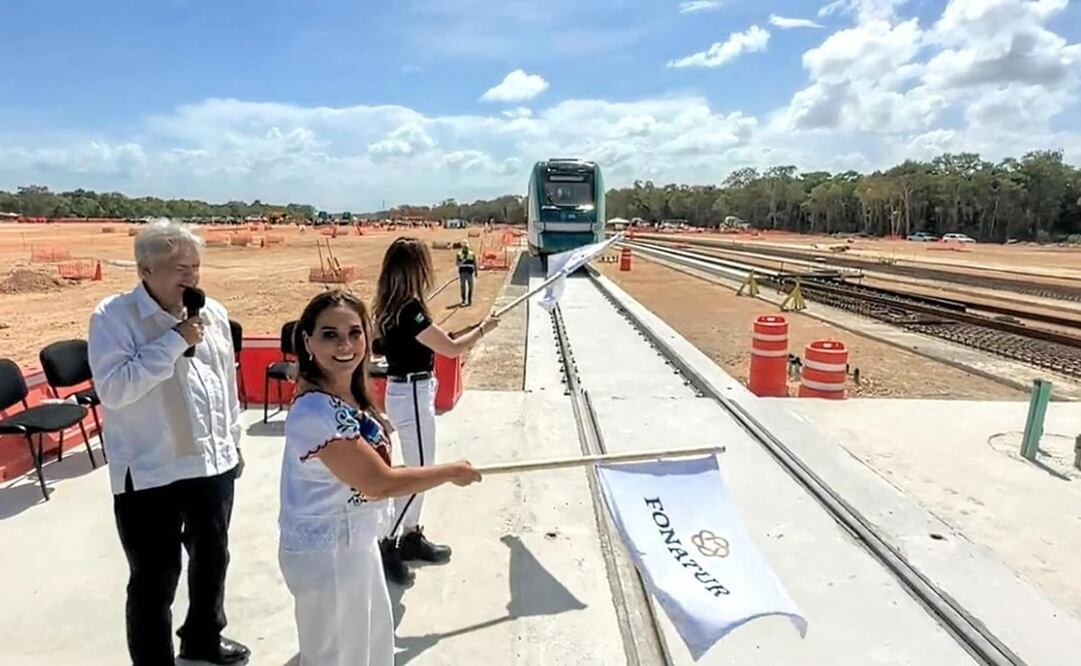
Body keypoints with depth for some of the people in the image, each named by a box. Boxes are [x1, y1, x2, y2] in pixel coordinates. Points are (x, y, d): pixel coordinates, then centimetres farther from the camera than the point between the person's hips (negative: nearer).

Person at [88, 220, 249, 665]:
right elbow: (113, 388, -23)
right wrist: (175, 341, -24)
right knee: (154, 578, 6)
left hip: (213, 463, 6)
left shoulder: (212, 312, 4)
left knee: (212, 559, 22)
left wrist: (233, 441, 16)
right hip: (149, 473, -5)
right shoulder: (113, 317, -11)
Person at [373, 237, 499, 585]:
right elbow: (452, 348, -18)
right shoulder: (409, 310, -23)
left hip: (409, 391, 10)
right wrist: (484, 327, -4)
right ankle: (388, 545, 10)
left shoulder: (394, 306, 6)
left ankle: (411, 536, 31)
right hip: (412, 395, -10)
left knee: (418, 468, 18)